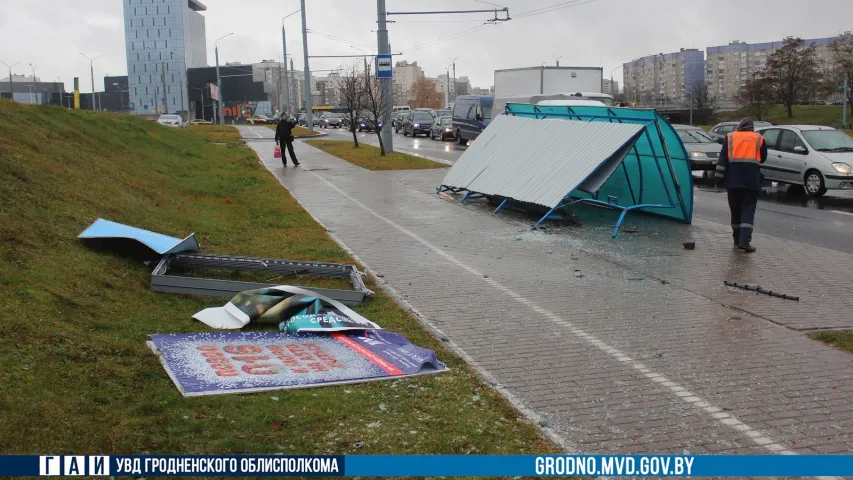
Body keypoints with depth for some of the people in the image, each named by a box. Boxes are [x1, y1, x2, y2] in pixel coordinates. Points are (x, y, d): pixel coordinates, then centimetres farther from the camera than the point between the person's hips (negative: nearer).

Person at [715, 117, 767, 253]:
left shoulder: (730, 137, 10)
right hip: (752, 180, -1)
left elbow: (722, 159, 3)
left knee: (735, 209, 13)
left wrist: (719, 179, 3)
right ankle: (744, 240, -16)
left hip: (733, 179, 1)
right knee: (748, 210, -3)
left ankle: (737, 239, 21)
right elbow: (763, 158, 19)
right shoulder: (759, 138, 10)